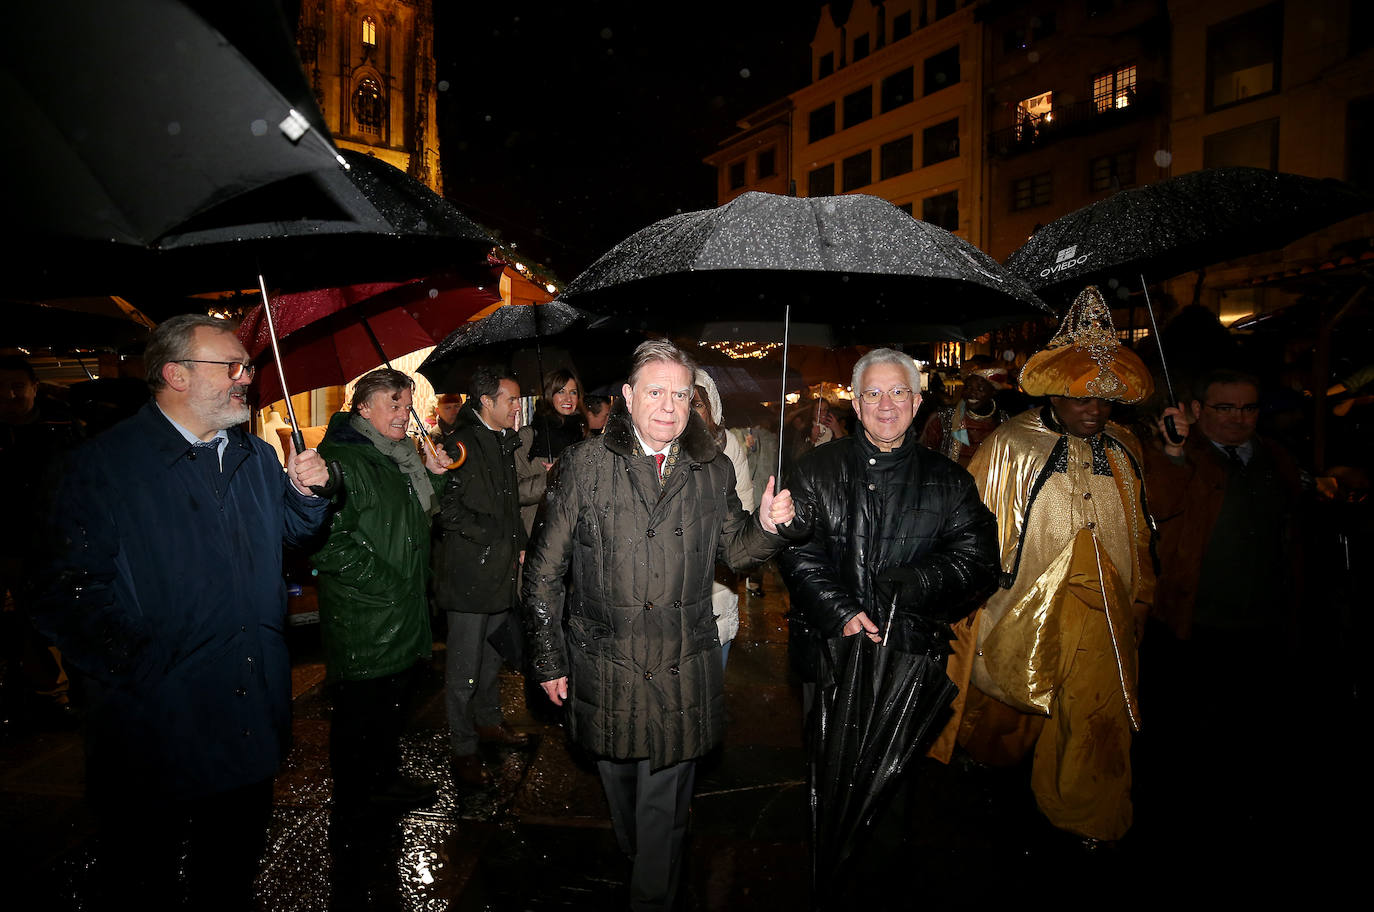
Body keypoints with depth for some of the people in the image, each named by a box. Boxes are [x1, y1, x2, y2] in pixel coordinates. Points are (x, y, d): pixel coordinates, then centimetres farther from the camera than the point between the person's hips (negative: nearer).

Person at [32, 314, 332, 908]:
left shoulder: (256, 456, 7)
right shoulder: (104, 464, -12)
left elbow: (294, 535, 13)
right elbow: (72, 590, -16)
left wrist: (307, 493, -7)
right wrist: (135, 667, -24)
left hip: (251, 715, 5)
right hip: (157, 718, -5)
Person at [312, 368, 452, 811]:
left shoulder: (398, 456, 13)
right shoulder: (340, 458, -16)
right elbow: (329, 541, -24)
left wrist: (431, 475, 6)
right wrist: (386, 586, -21)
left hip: (401, 617, 9)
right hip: (363, 620, -9)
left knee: (392, 704, 21)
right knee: (361, 710, 6)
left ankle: (384, 778, 38)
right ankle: (356, 800, 24)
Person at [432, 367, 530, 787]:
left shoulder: (504, 442, 14)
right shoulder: (462, 444, -14)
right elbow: (450, 510, -19)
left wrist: (519, 545, 12)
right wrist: (496, 542, -14)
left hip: (501, 570, 8)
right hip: (469, 573, -8)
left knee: (492, 656, 21)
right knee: (464, 667, 2)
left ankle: (488, 721, 38)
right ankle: (463, 749, 15)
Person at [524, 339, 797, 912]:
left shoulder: (713, 471, 1)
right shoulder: (585, 466, -7)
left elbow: (734, 552, 11)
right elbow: (544, 571, -3)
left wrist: (766, 525, -10)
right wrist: (549, 660, -2)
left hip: (684, 670, 0)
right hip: (604, 665, 0)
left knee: (665, 799, 9)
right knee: (618, 781, 22)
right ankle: (634, 858, 51)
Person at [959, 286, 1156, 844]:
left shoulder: (1124, 450, 7)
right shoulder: (1010, 446, -9)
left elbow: (1139, 532, 15)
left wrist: (1140, 599, 14)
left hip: (1102, 609, 3)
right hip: (1026, 604, -3)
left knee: (1100, 712, 5)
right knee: (1010, 699, 15)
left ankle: (1084, 817, 28)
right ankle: (991, 756, 47)